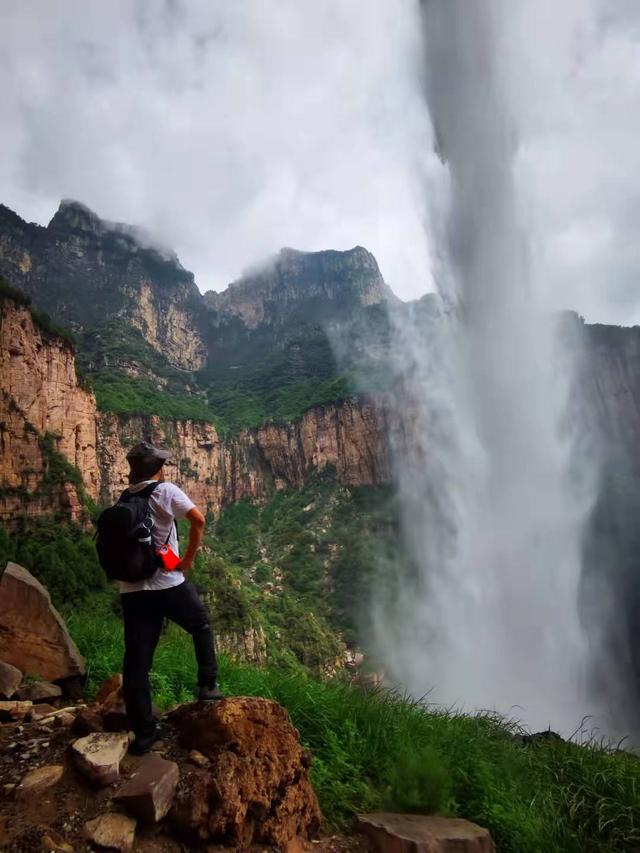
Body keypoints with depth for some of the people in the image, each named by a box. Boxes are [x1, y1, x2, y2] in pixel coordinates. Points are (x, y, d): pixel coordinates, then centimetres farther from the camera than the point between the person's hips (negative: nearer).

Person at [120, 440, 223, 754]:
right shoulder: (166, 491, -6)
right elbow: (198, 520, -18)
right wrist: (189, 558, -8)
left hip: (131, 589, 5)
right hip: (168, 584, -4)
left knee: (136, 661, 8)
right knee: (201, 625, 23)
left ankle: (143, 732, 16)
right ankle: (208, 685, 24)